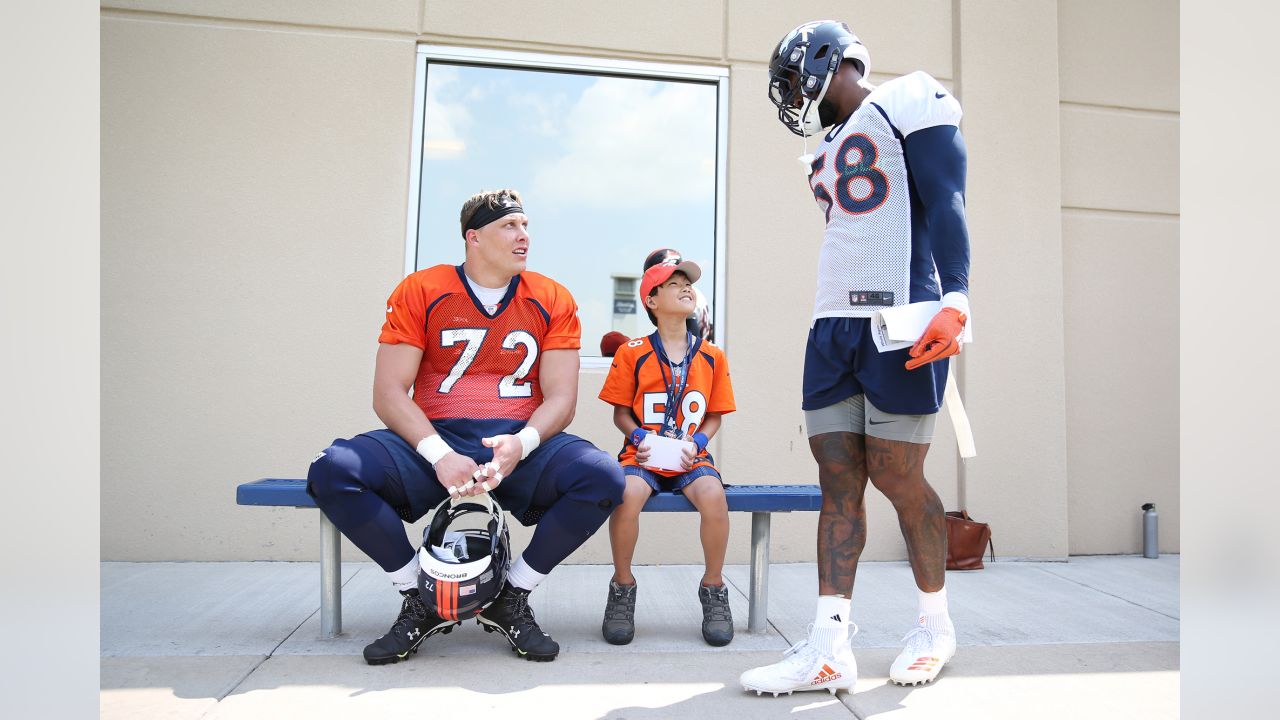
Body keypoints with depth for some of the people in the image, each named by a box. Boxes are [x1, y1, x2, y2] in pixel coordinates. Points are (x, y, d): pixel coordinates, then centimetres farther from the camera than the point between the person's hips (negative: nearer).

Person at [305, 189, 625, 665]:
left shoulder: (552, 301, 5)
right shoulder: (419, 292, 2)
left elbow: (560, 398, 0)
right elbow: (388, 394, -4)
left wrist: (521, 445, -22)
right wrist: (440, 455, -22)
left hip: (521, 443, 1)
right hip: (432, 441, 0)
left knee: (603, 478, -28)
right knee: (331, 471, -25)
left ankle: (512, 598, -3)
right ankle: (422, 601, -3)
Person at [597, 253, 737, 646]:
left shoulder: (712, 356, 8)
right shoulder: (632, 353, 2)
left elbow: (714, 415, 12)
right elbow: (620, 412, 6)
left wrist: (696, 443, -6)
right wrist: (639, 437, -13)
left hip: (690, 457, 1)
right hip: (643, 454, -1)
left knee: (713, 494, -32)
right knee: (627, 493, -34)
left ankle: (713, 588, -7)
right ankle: (622, 587, -8)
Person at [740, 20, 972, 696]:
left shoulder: (909, 101, 3)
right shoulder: (828, 151, 25)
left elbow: (945, 204, -8)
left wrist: (954, 299, -20)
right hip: (834, 323, 7)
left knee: (897, 478, -3)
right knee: (839, 481, 1)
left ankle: (935, 623, 19)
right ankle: (829, 646, 3)